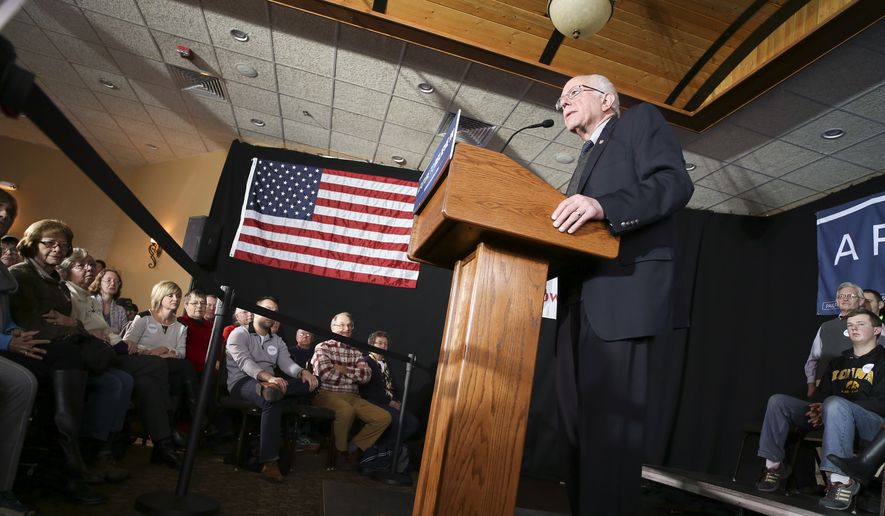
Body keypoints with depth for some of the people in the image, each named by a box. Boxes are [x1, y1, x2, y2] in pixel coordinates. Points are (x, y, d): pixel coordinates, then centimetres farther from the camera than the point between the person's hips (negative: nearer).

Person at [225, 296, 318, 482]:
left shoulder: (277, 340, 19)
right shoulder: (239, 334, 1)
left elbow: (286, 363, 3)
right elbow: (244, 362, -17)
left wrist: (302, 372, -21)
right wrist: (267, 376, -35)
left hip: (268, 381, 6)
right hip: (242, 382, -6)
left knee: (308, 383, -18)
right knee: (272, 402, -38)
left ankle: (269, 388, -37)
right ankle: (269, 462, -37)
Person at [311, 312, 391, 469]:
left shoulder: (356, 352, 17)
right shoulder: (322, 347, 3)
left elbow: (367, 375, 3)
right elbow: (325, 374, -12)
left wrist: (344, 370, -8)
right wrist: (355, 376, -1)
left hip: (352, 397, 6)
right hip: (327, 394, -5)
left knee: (384, 417, -13)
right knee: (346, 410, -38)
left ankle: (355, 449, 1)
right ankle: (341, 450, -10)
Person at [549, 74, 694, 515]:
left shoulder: (640, 119, 11)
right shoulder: (586, 161, 31)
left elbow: (675, 182, -8)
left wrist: (603, 206, -22)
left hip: (620, 291, -8)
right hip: (578, 301, 8)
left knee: (611, 417, -11)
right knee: (578, 417, 10)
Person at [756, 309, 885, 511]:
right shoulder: (838, 362, 23)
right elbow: (821, 393, 19)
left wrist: (828, 408, -19)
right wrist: (818, 409, -7)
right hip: (831, 416, 6)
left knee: (835, 403, -40)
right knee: (778, 401, -13)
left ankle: (841, 479, -40)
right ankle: (773, 465, -13)